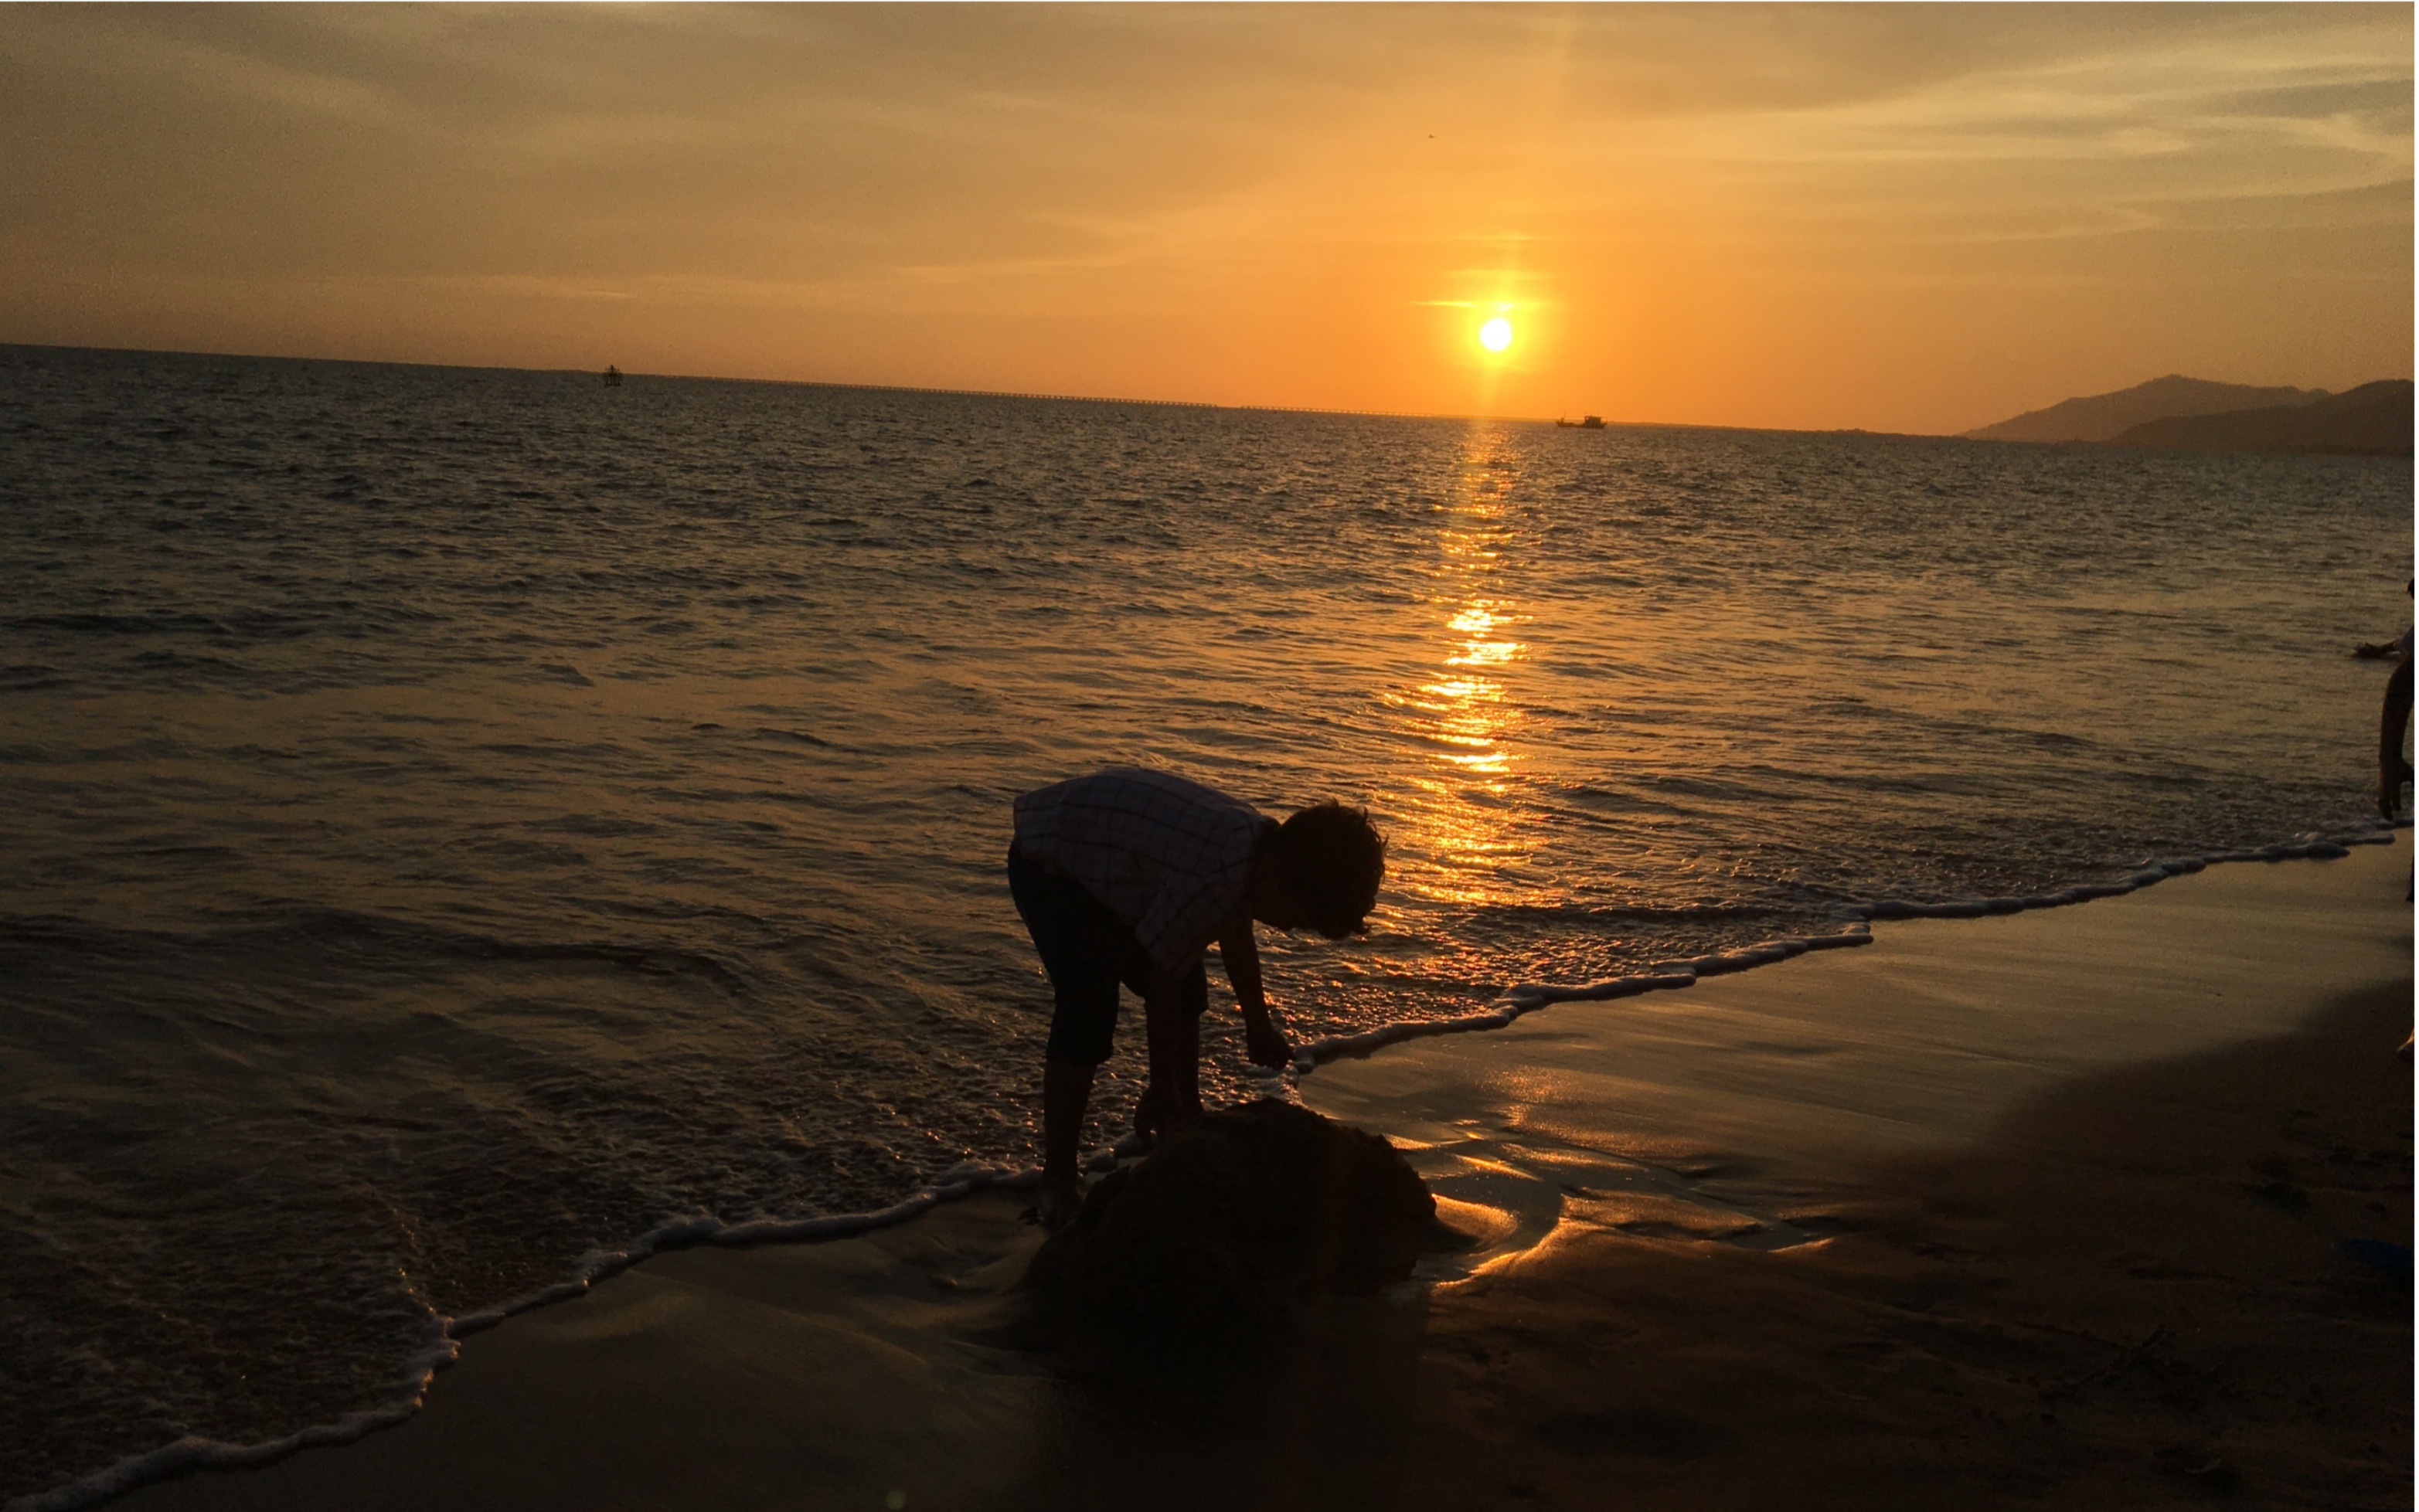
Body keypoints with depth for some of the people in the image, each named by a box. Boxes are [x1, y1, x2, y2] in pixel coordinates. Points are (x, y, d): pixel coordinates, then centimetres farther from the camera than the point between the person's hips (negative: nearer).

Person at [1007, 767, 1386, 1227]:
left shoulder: (1259, 840, -8)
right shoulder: (1215, 879, -37)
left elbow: (1236, 933, 13)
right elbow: (1161, 981, -26)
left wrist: (1258, 1024, 26)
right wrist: (1162, 1087, -14)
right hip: (1049, 863, -10)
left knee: (1190, 990, 12)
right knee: (1089, 1013, -20)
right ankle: (1058, 1181, -9)